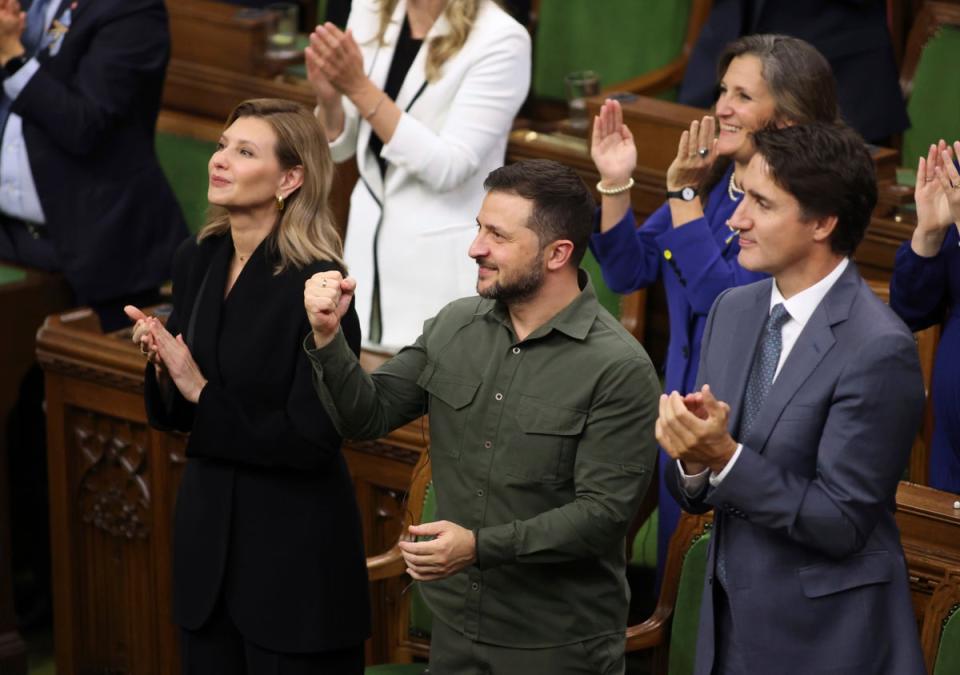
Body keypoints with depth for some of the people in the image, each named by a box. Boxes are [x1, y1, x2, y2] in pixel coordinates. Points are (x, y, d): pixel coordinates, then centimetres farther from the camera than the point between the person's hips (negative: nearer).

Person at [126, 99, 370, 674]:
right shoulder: (197, 261, 3)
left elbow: (312, 439, -19)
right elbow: (175, 415, 11)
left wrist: (203, 394, -18)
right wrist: (163, 366, -10)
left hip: (294, 550, -6)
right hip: (206, 537, 7)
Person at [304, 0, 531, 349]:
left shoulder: (499, 39, -17)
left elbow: (447, 169, -21)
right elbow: (337, 147, 7)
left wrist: (358, 87, -24)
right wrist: (329, 96, -15)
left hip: (444, 262, -6)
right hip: (369, 245, 6)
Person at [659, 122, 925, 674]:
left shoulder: (878, 349, -19)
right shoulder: (733, 311, 5)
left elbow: (841, 523, -19)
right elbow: (698, 495, 8)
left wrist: (724, 456, -24)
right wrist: (692, 458, -14)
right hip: (732, 626, 6)